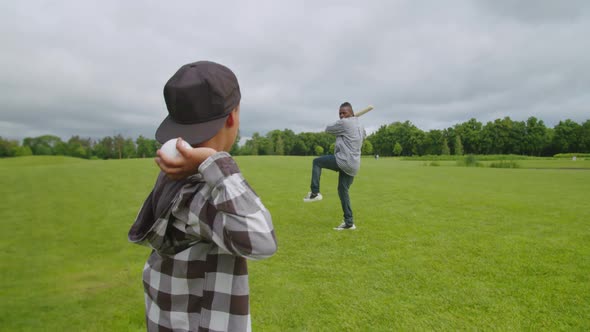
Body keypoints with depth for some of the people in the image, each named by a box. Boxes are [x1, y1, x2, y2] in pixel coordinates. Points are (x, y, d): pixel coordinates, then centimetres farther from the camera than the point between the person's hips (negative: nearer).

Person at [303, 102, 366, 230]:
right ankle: (349, 222, 15)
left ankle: (315, 193, 1)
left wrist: (338, 124, 24)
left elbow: (328, 129, 3)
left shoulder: (343, 123, -10)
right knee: (343, 190, 15)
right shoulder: (360, 125, 18)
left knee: (317, 161, 7)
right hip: (354, 165, 9)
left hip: (344, 161, -9)